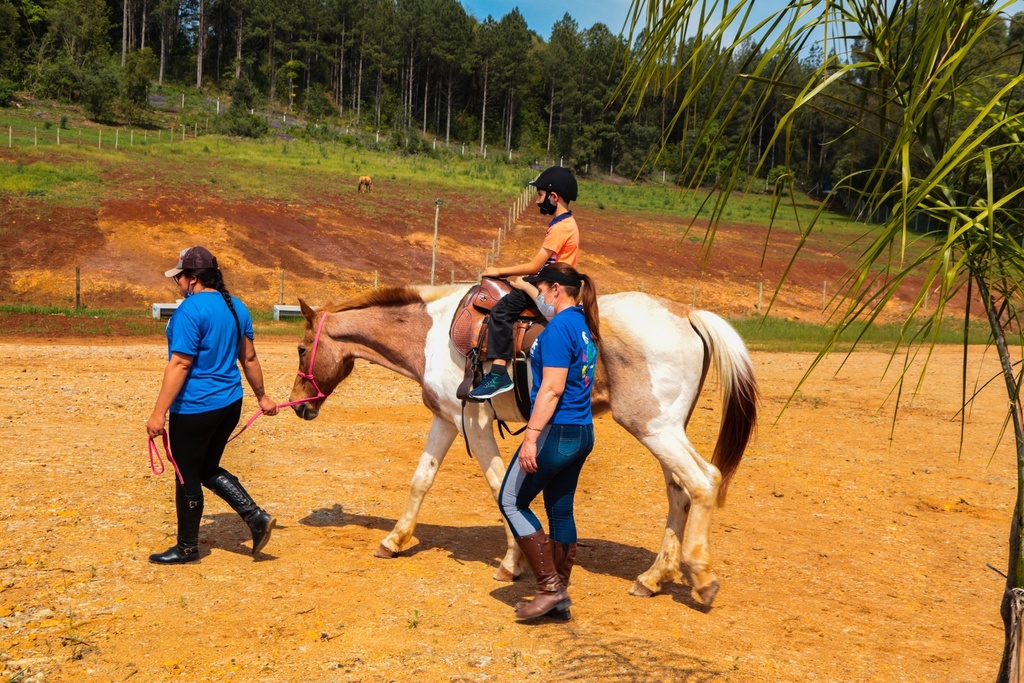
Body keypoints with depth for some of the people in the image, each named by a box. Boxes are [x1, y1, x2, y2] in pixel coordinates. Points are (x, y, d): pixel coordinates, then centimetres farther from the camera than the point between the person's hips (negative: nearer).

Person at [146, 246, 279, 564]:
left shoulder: (190, 310, -18)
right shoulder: (236, 307, 7)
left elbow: (179, 364, -21)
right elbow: (249, 358, 13)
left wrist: (159, 413, -19)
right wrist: (261, 396, 23)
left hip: (195, 408, -8)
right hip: (230, 405, 8)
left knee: (188, 477, 8)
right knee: (209, 469, 21)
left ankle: (187, 548, 22)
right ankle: (257, 517, 8)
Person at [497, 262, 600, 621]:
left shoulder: (558, 328, -15)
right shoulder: (584, 327, 14)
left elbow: (551, 389, -22)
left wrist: (532, 436, -22)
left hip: (557, 432, -9)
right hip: (583, 433, 9)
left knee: (511, 501, 2)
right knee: (561, 511, 14)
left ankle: (550, 586, 2)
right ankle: (559, 597, 20)